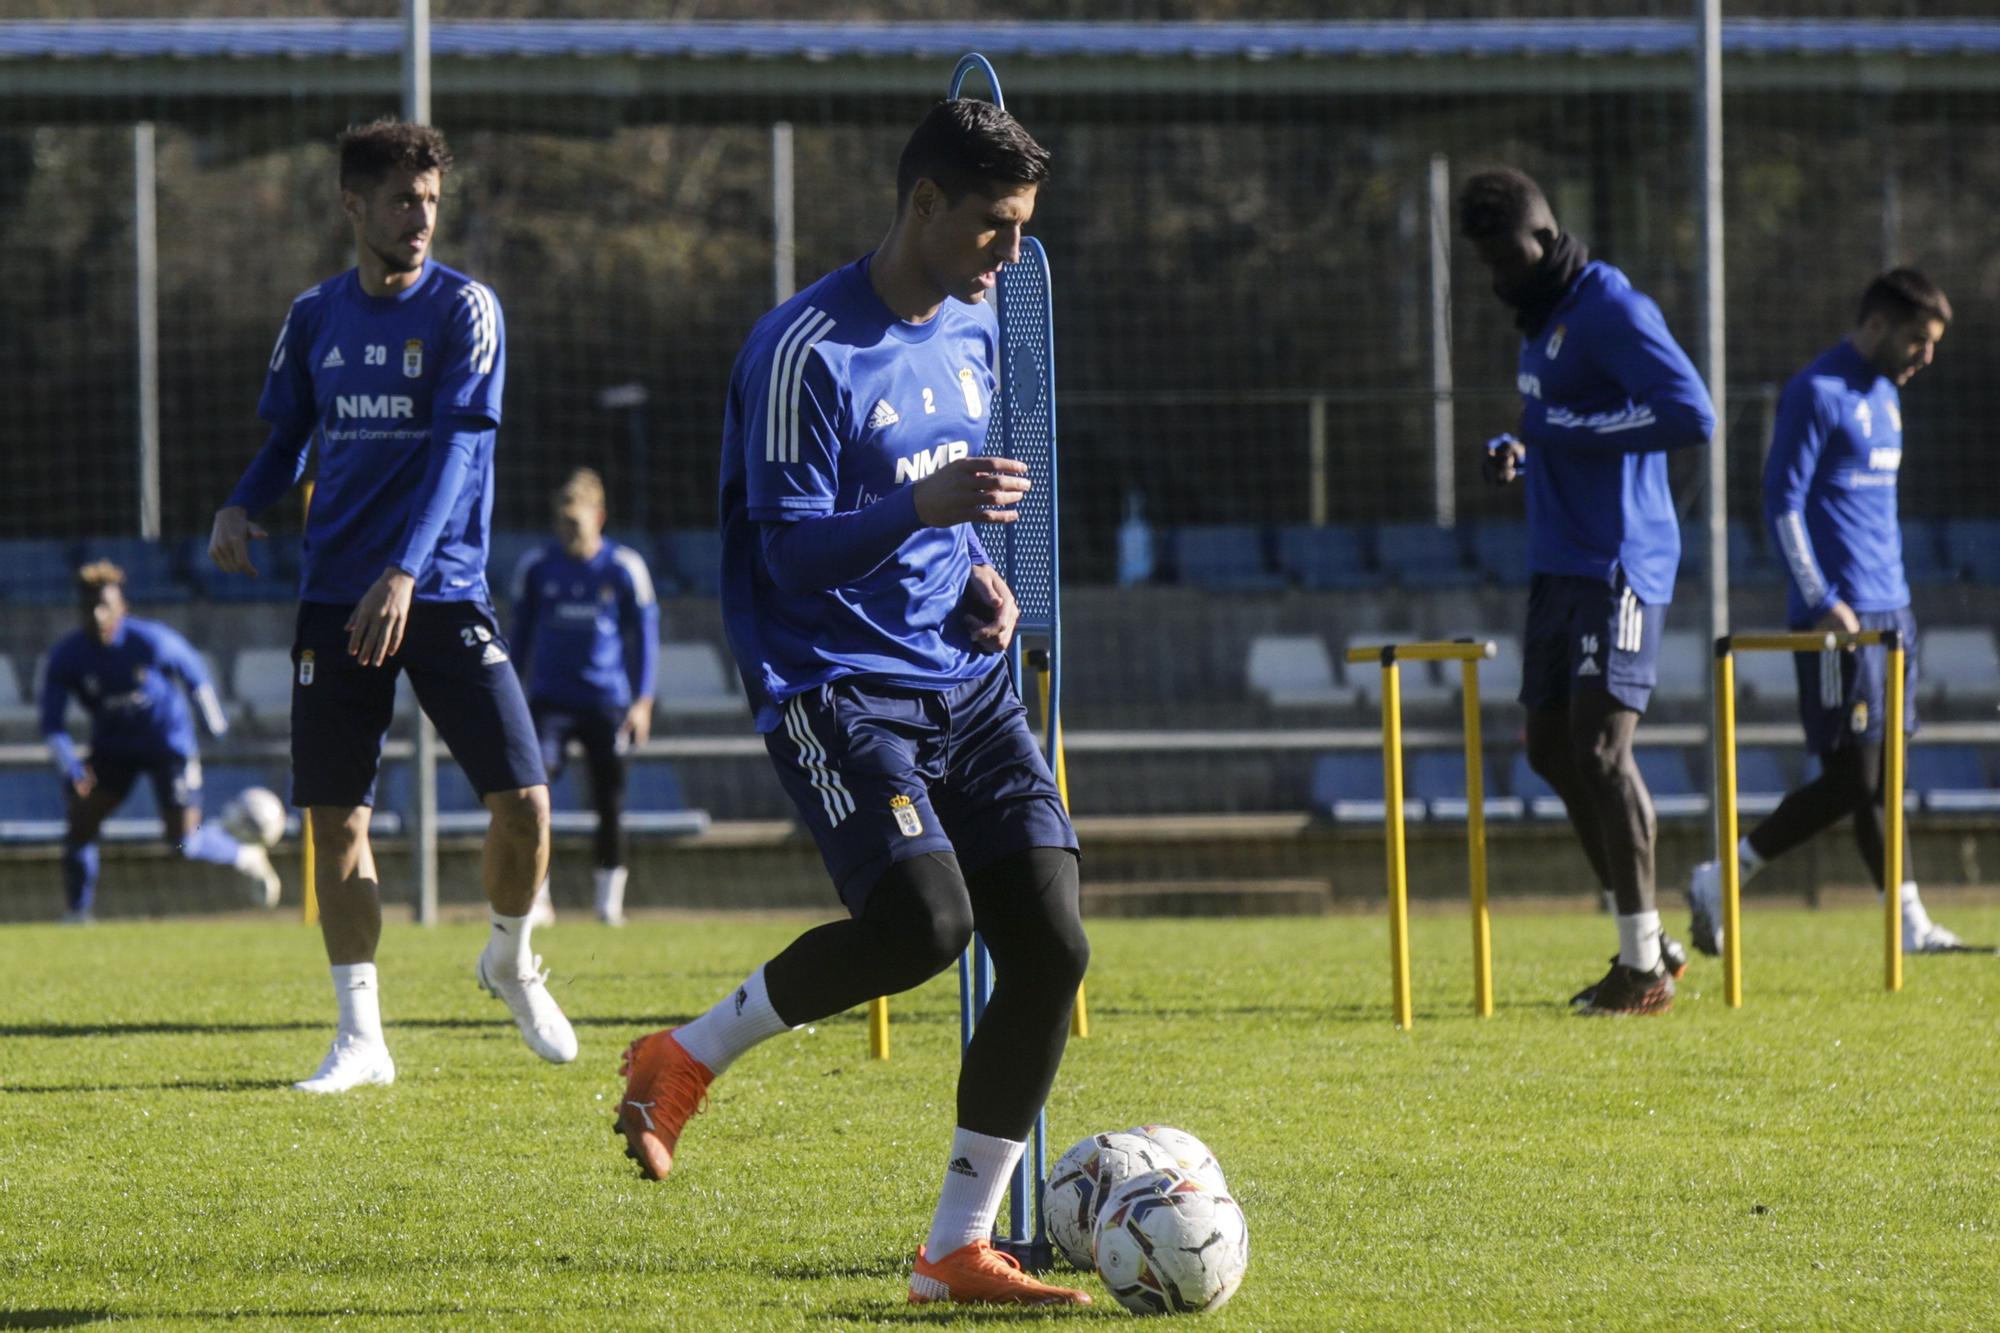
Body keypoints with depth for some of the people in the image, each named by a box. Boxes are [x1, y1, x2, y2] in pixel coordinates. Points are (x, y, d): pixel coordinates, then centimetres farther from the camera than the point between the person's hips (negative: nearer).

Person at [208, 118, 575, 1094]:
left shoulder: (463, 310, -5)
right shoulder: (315, 317, 8)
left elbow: (458, 447, -14)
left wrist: (404, 572, -25)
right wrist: (241, 509, -2)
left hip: (442, 592, -3)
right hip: (334, 598, 3)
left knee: (522, 801, -11)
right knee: (334, 818, -1)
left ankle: (510, 962, 19)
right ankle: (360, 1037, 9)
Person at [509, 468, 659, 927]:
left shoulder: (624, 568, 0)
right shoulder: (535, 567, 3)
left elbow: (644, 634, 6)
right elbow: (521, 632, 13)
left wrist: (642, 700, 1)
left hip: (607, 701, 0)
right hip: (550, 697, 0)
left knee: (610, 802, 2)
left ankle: (610, 899, 16)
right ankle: (534, 897, -17)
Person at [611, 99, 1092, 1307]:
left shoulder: (973, 331, 12)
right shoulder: (806, 350, -14)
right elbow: (790, 549, -17)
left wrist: (981, 573, 7)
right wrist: (923, 505, -33)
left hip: (966, 684, 8)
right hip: (838, 688, -8)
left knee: (1051, 944, -6)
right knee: (925, 920, -27)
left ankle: (957, 1251, 2)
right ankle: (686, 1061, -1)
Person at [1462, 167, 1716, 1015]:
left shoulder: (1611, 311, -13)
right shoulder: (1540, 319, 17)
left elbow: (1692, 413, -24)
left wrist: (1565, 427, -21)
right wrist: (1516, 452, 9)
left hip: (1618, 564, -10)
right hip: (1558, 564, 10)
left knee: (1600, 748, -13)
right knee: (1552, 749, 10)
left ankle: (1645, 967, -8)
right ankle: (1646, 940, 18)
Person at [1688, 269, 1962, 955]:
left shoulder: (1884, 396, 18)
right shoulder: (1816, 394, -9)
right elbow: (1782, 504, -13)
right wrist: (1822, 602, -17)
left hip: (1889, 612, 9)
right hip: (1841, 616, -9)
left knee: (1866, 782, 3)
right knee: (1854, 779, -10)